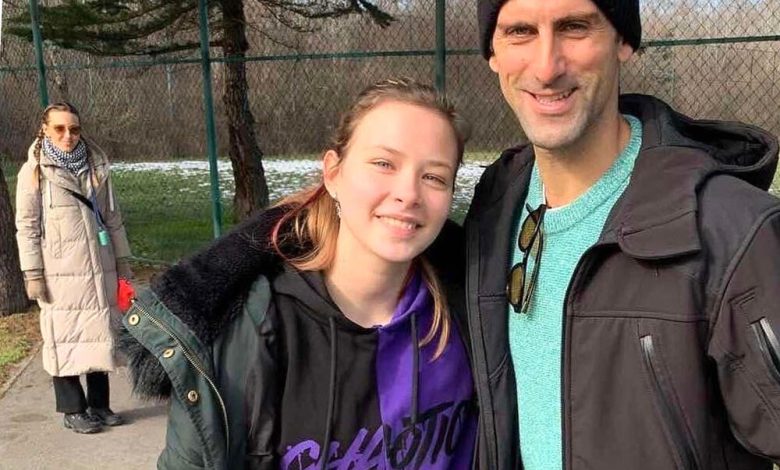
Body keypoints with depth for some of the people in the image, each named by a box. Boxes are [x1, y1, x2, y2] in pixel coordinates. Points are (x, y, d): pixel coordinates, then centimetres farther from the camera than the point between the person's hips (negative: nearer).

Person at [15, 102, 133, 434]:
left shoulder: (96, 168, 8)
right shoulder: (34, 172, -3)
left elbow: (113, 219, 13)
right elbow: (26, 227, -4)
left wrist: (122, 261, 11)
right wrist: (33, 274, -9)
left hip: (99, 270, 4)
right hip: (60, 274, -4)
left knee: (99, 337, 9)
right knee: (65, 340, 3)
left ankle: (99, 404, 22)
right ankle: (73, 410, 16)